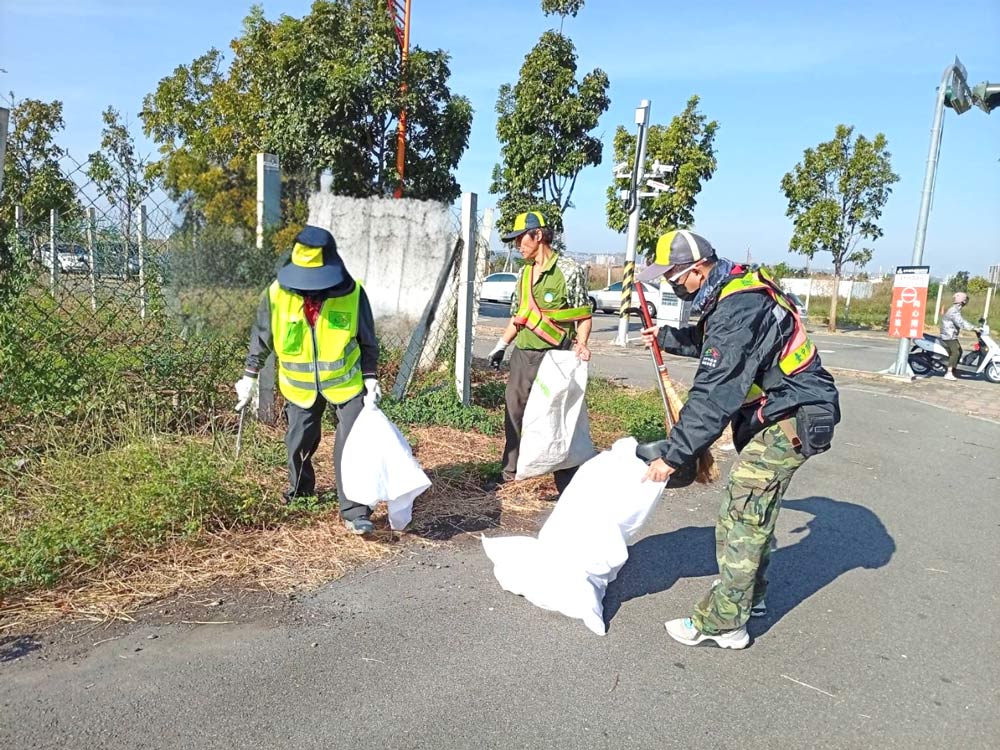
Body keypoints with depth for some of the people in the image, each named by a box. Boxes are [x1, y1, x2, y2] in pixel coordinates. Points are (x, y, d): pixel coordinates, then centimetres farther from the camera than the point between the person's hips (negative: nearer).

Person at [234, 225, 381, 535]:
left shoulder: (352, 294, -17)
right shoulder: (277, 294, -15)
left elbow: (368, 341, -4)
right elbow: (261, 337, 0)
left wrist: (370, 378, -7)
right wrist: (249, 376, 4)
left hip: (346, 382, -2)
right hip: (299, 385, 2)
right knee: (299, 443, 16)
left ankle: (355, 512, 3)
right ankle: (300, 491, 42)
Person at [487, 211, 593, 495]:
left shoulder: (569, 270, -8)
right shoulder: (525, 272, 13)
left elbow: (583, 315, -6)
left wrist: (581, 344, -22)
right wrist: (501, 345, 12)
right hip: (522, 355, 7)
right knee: (513, 415, 14)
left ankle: (567, 485, 9)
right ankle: (508, 475, 29)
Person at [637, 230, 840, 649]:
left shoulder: (737, 310, -27)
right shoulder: (734, 289, 6)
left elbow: (713, 396, -29)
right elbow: (709, 343, 27)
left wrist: (672, 455, -26)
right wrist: (665, 337, 24)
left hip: (791, 420, -11)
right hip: (784, 412, 11)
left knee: (743, 511, -8)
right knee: (756, 507, 19)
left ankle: (723, 624, 0)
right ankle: (750, 595, 35)